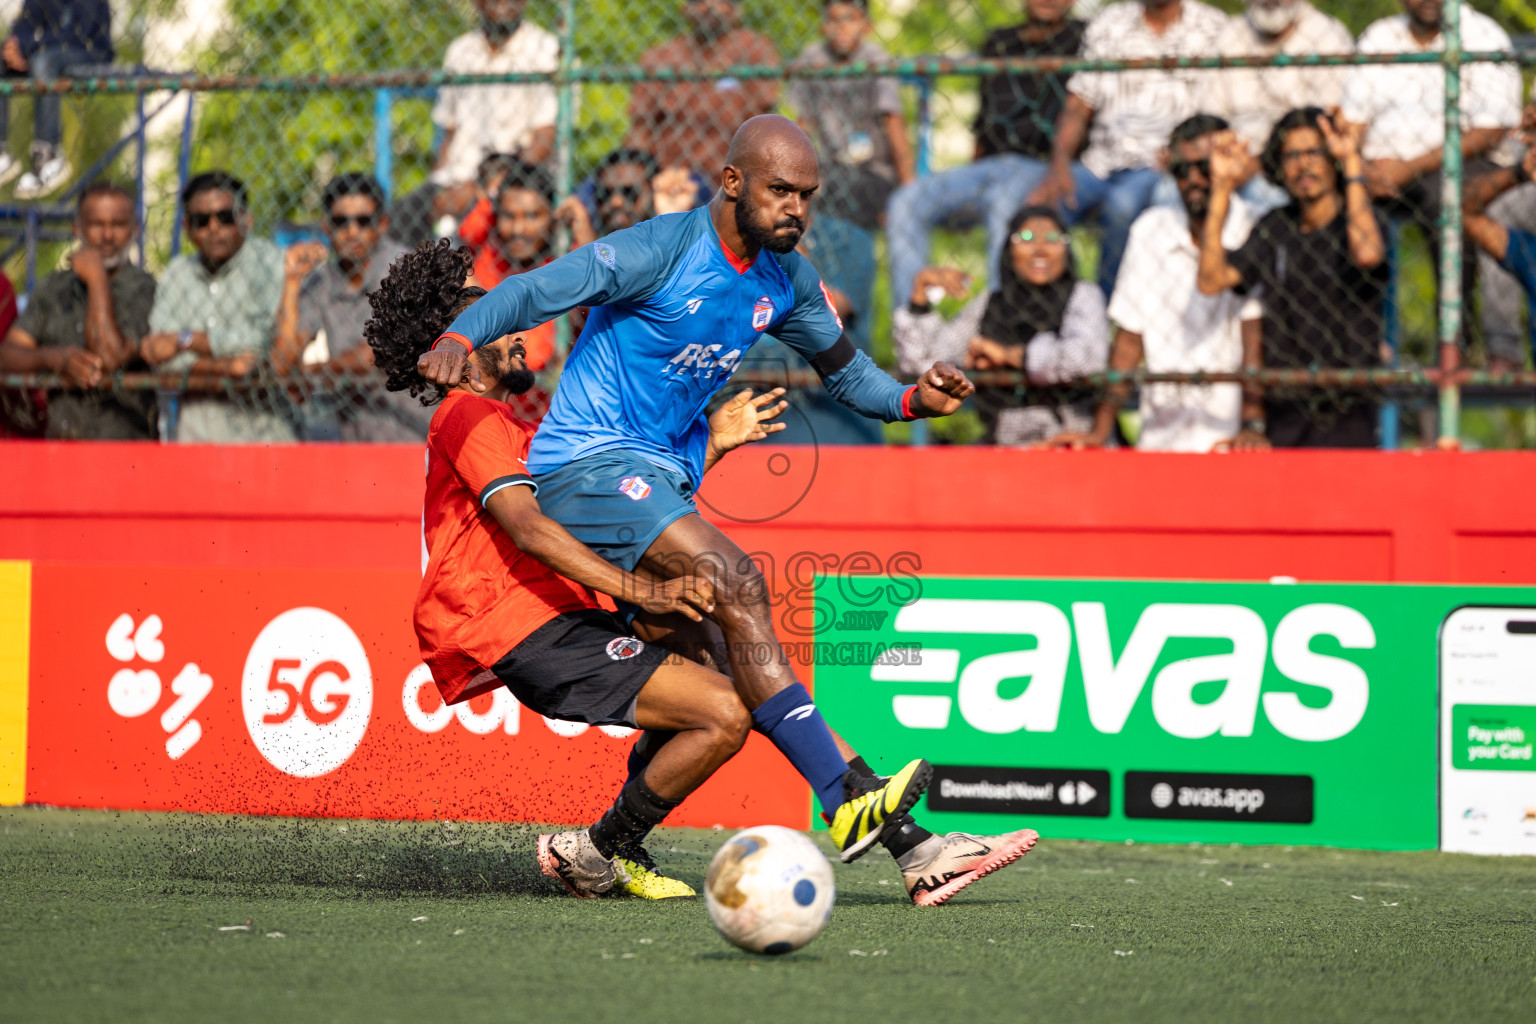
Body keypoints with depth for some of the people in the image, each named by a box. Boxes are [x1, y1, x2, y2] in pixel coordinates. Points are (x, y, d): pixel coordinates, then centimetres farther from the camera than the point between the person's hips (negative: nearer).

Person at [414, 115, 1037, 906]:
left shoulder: (783, 280, 8)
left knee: (711, 681, 1)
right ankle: (851, 803, -31)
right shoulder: (659, 252, -13)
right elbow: (536, 292, -16)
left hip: (665, 480, 9)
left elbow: (843, 367, 19)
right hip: (588, 463, -9)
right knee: (735, 584, -26)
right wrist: (459, 340, -35)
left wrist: (910, 401, -2)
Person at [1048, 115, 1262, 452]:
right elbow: (1129, 340, 12)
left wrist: (1252, 427, -24)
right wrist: (1100, 431, 2)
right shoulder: (1151, 229, 11)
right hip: (1161, 439, 3)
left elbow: (1255, 337, -11)